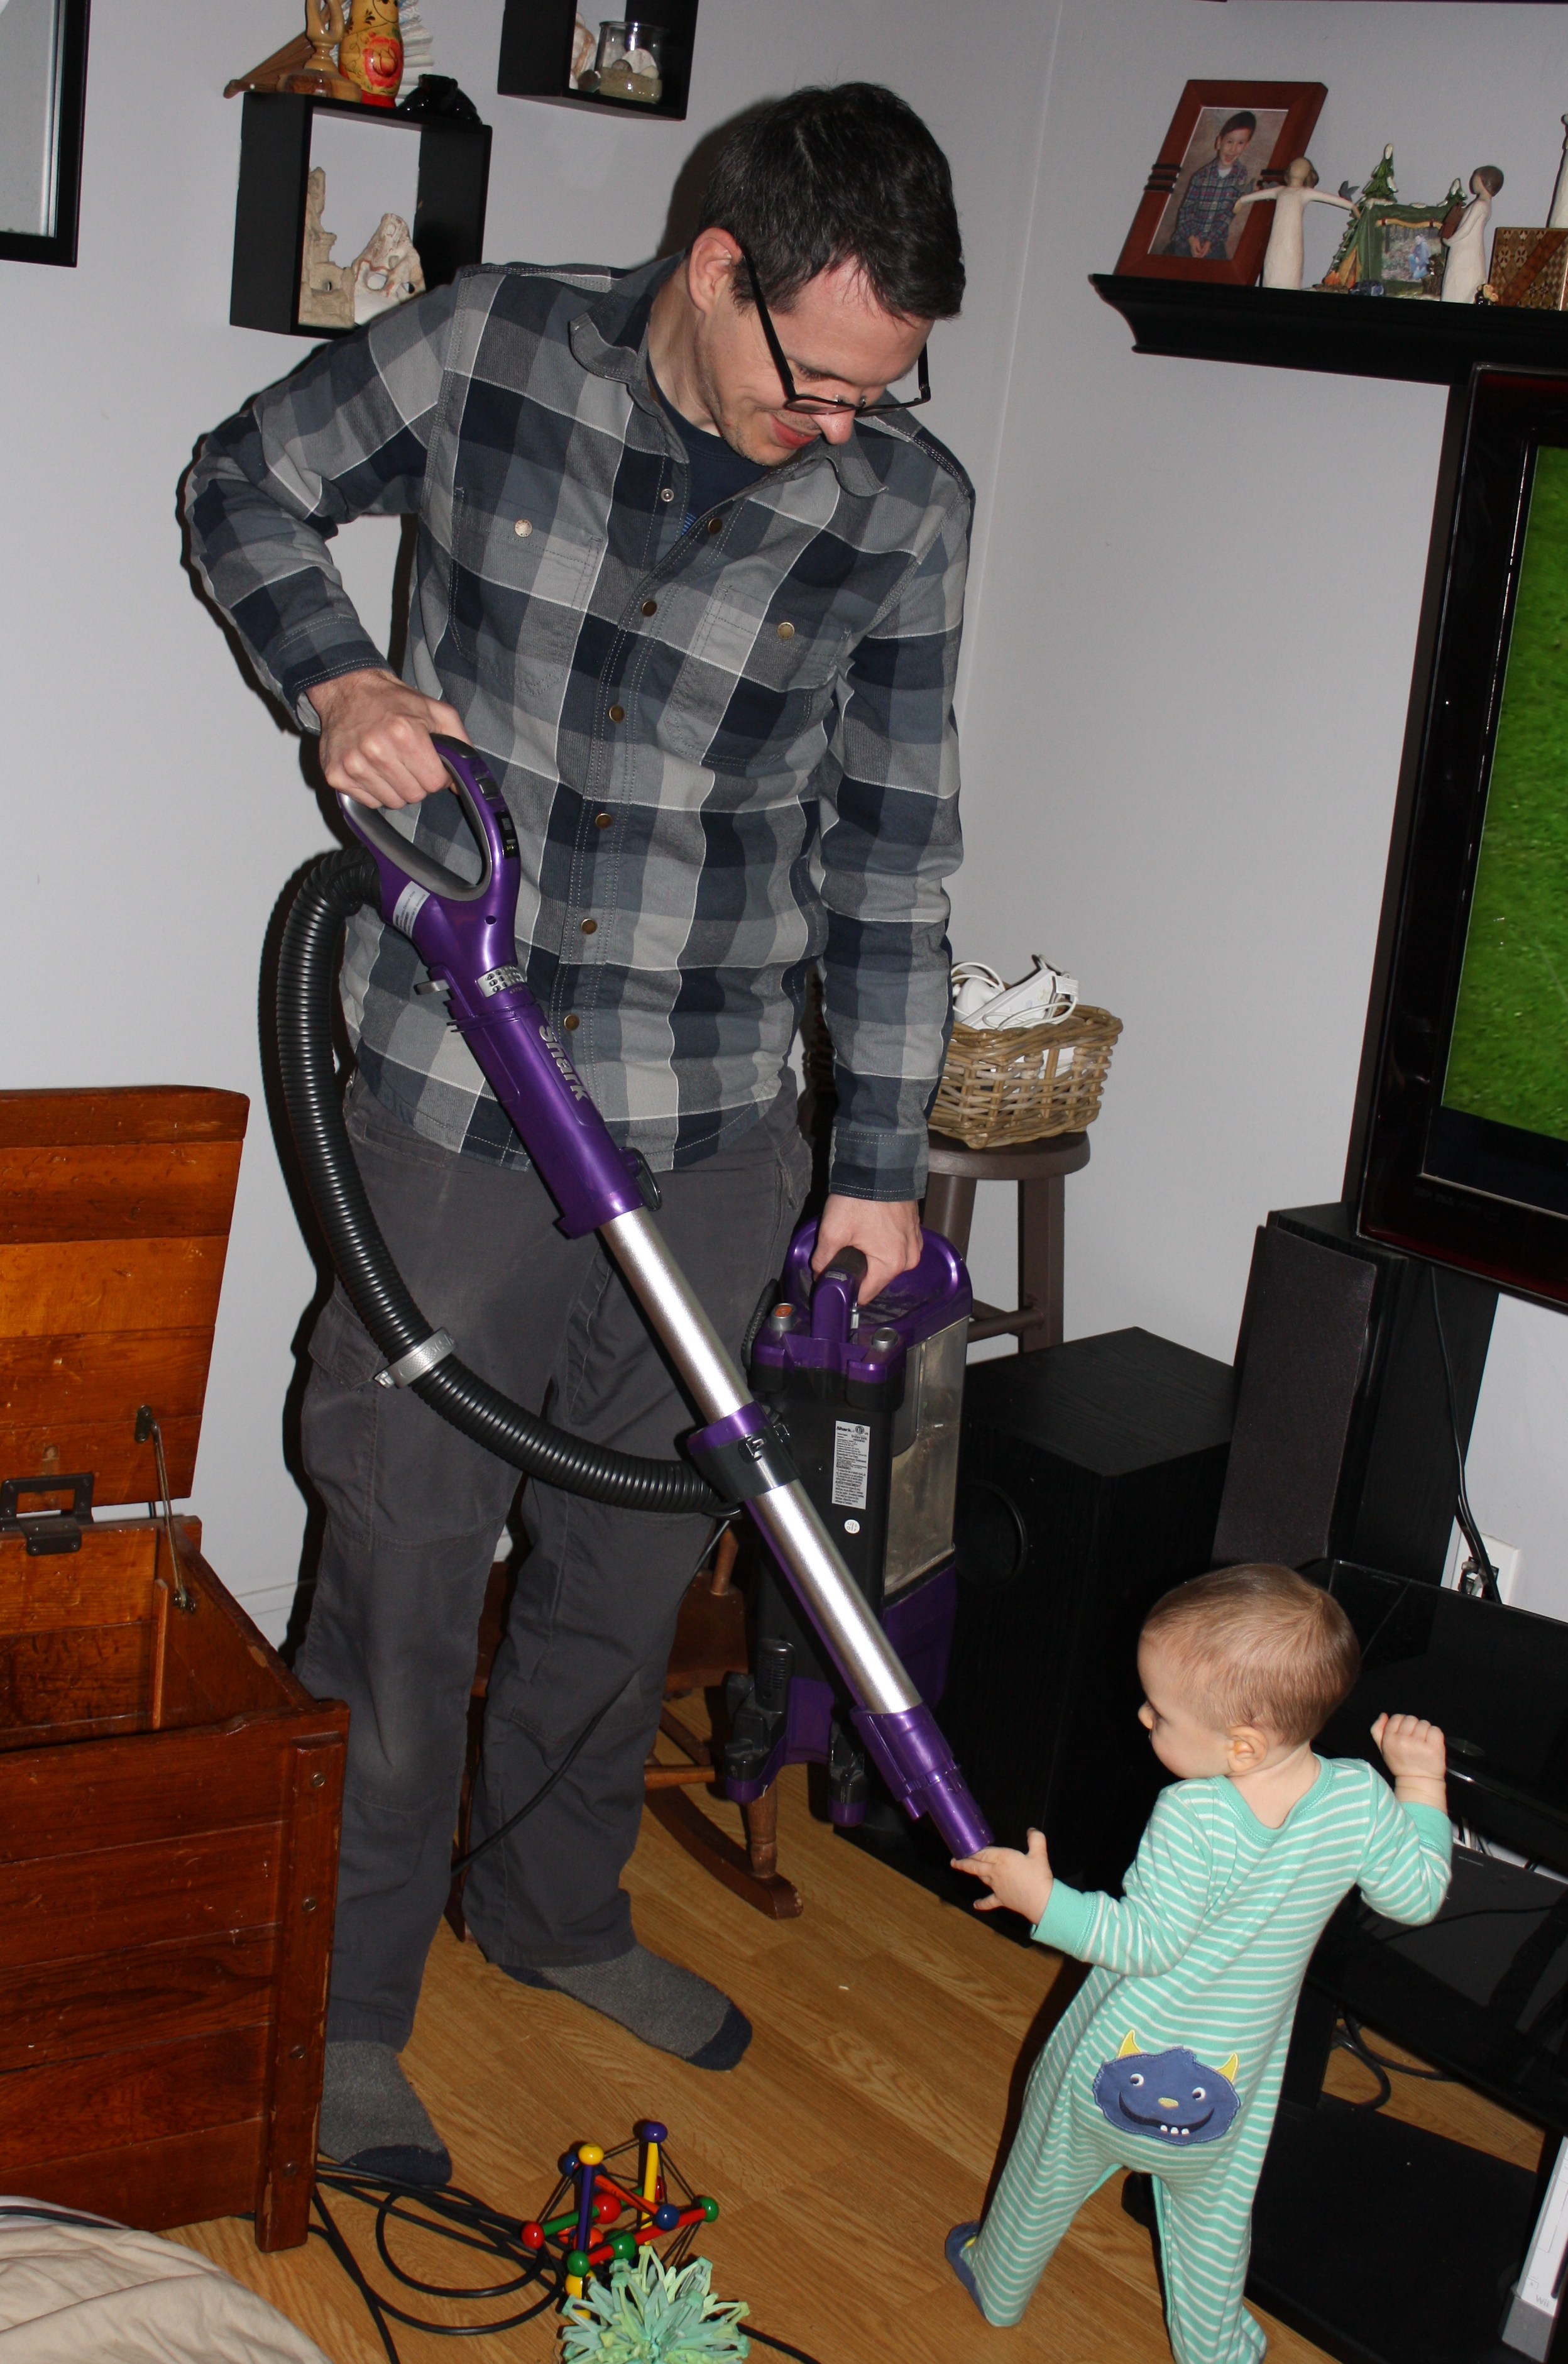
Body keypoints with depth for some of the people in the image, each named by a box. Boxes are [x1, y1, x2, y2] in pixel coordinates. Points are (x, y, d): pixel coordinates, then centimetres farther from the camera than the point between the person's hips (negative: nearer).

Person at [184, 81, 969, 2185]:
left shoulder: (906, 509, -5)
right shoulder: (492, 350, -8)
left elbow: (893, 847, 1)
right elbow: (245, 486, 8)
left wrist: (884, 1159, 1)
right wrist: (333, 675, -11)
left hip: (716, 1129, 2)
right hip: (453, 1092, -2)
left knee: (633, 1557, 16)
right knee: (405, 1560, 5)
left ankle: (557, 1912, 40)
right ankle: (351, 2006, 24)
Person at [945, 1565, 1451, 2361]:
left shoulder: (1192, 1820, -33)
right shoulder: (1357, 1800, -19)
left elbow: (1147, 1944, -26)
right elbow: (1418, 1896, -4)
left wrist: (1041, 1899, -18)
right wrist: (1421, 1781, 4)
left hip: (1115, 2067, -3)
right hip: (1229, 2089, 3)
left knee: (1046, 2174, 25)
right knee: (1214, 2209, 28)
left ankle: (999, 2286, 47)